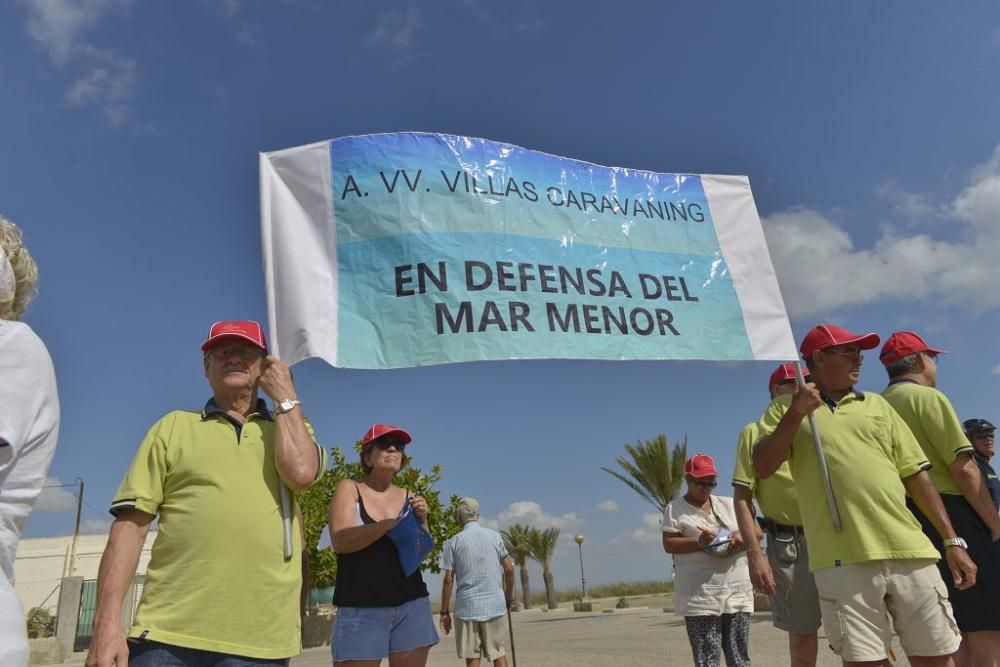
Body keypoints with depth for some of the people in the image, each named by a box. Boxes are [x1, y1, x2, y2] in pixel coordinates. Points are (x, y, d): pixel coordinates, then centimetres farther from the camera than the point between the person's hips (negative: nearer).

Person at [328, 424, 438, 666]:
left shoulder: (407, 496, 11)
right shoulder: (349, 489, 1)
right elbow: (339, 541, -12)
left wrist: (422, 521, -7)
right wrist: (389, 524, -19)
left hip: (412, 605, 4)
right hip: (361, 608, -3)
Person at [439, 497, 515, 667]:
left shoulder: (454, 542, -2)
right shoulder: (495, 536, 3)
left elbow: (448, 580, -4)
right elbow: (509, 569, 2)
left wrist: (444, 612, 2)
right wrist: (509, 597, 14)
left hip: (467, 607, -1)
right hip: (495, 605, 1)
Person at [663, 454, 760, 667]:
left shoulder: (728, 504, 15)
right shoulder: (675, 508, 2)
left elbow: (757, 531, 13)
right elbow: (668, 544, -6)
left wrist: (743, 536, -10)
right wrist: (698, 542, -22)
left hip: (737, 590, 5)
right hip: (699, 594, -4)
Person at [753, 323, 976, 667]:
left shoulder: (877, 405, 18)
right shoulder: (786, 407, 8)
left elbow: (916, 474, 16)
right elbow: (762, 467, -3)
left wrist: (952, 540, 11)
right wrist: (795, 414, -11)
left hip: (909, 551, 4)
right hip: (843, 559, -3)